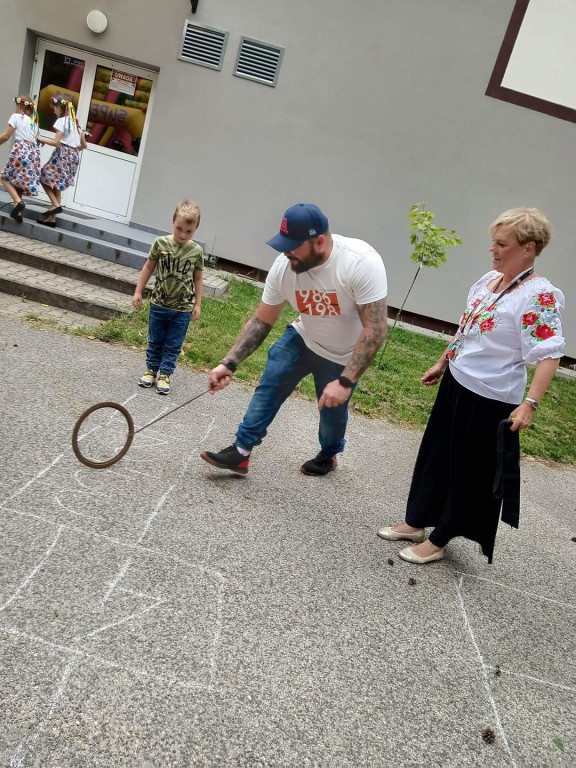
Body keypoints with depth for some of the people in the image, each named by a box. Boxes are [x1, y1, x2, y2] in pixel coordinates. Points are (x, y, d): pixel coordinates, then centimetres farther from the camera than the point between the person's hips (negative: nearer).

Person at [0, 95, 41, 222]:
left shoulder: (16, 116, 2)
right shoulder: (34, 121, 22)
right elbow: (35, 139, 16)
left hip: (21, 150, -6)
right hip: (34, 152, 6)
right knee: (19, 181, 13)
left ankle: (18, 201, -19)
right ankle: (18, 212, 3)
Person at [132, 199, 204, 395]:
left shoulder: (197, 251, -9)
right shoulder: (160, 243, -10)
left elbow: (197, 278, 2)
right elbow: (148, 268, 2)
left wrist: (197, 304, 2)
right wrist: (138, 292, 3)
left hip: (183, 309, 0)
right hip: (158, 304, 1)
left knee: (173, 345, 8)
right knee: (155, 341, 16)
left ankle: (165, 374, 20)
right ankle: (151, 369, 31)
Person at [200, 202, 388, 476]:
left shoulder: (362, 263, -37)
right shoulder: (283, 266, -23)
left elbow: (375, 328, -35)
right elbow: (261, 321, -13)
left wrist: (345, 381, -39)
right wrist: (229, 363, -20)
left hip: (344, 356, -3)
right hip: (303, 338, 3)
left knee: (332, 409, 12)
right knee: (268, 387, -6)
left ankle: (328, 455, 43)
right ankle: (240, 453, 6)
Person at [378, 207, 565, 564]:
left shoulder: (539, 296, -19)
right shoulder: (490, 279, 5)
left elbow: (550, 355, -25)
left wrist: (529, 403, -35)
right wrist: (442, 365, 20)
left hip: (490, 399, -8)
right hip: (457, 383, 9)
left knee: (469, 471, 8)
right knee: (436, 455, 19)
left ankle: (438, 541, 25)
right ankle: (416, 523, 36)